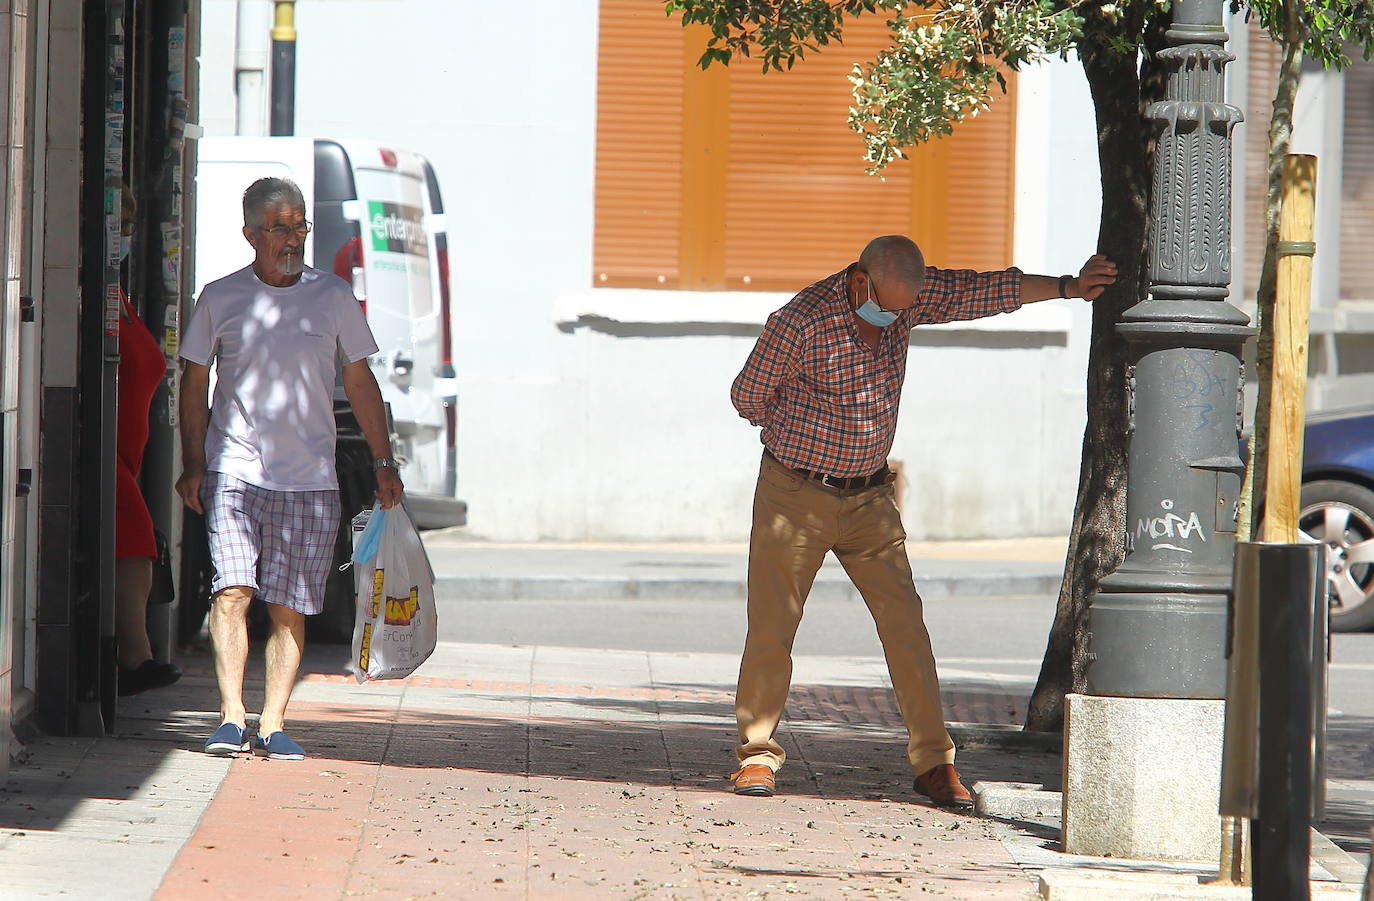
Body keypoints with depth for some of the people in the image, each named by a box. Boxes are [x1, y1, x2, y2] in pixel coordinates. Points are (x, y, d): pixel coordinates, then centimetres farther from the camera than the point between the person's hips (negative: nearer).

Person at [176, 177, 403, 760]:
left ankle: (272, 724, 2)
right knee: (232, 591, -15)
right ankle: (230, 718, -15)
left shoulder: (333, 296, 7)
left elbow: (359, 382, 13)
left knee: (289, 608, 0)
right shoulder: (221, 299, 4)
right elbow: (194, 383, 11)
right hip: (234, 469, -1)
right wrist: (193, 466, 3)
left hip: (310, 478, 1)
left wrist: (383, 461, 9)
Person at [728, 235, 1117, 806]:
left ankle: (933, 763, 0)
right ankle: (758, 754, 10)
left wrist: (1067, 286, -2)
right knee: (772, 626, -4)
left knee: (904, 625, -3)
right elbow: (748, 396, -6)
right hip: (795, 496, -4)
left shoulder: (905, 296, -4)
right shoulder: (800, 322, -20)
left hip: (869, 499, 4)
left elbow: (985, 290, 4)